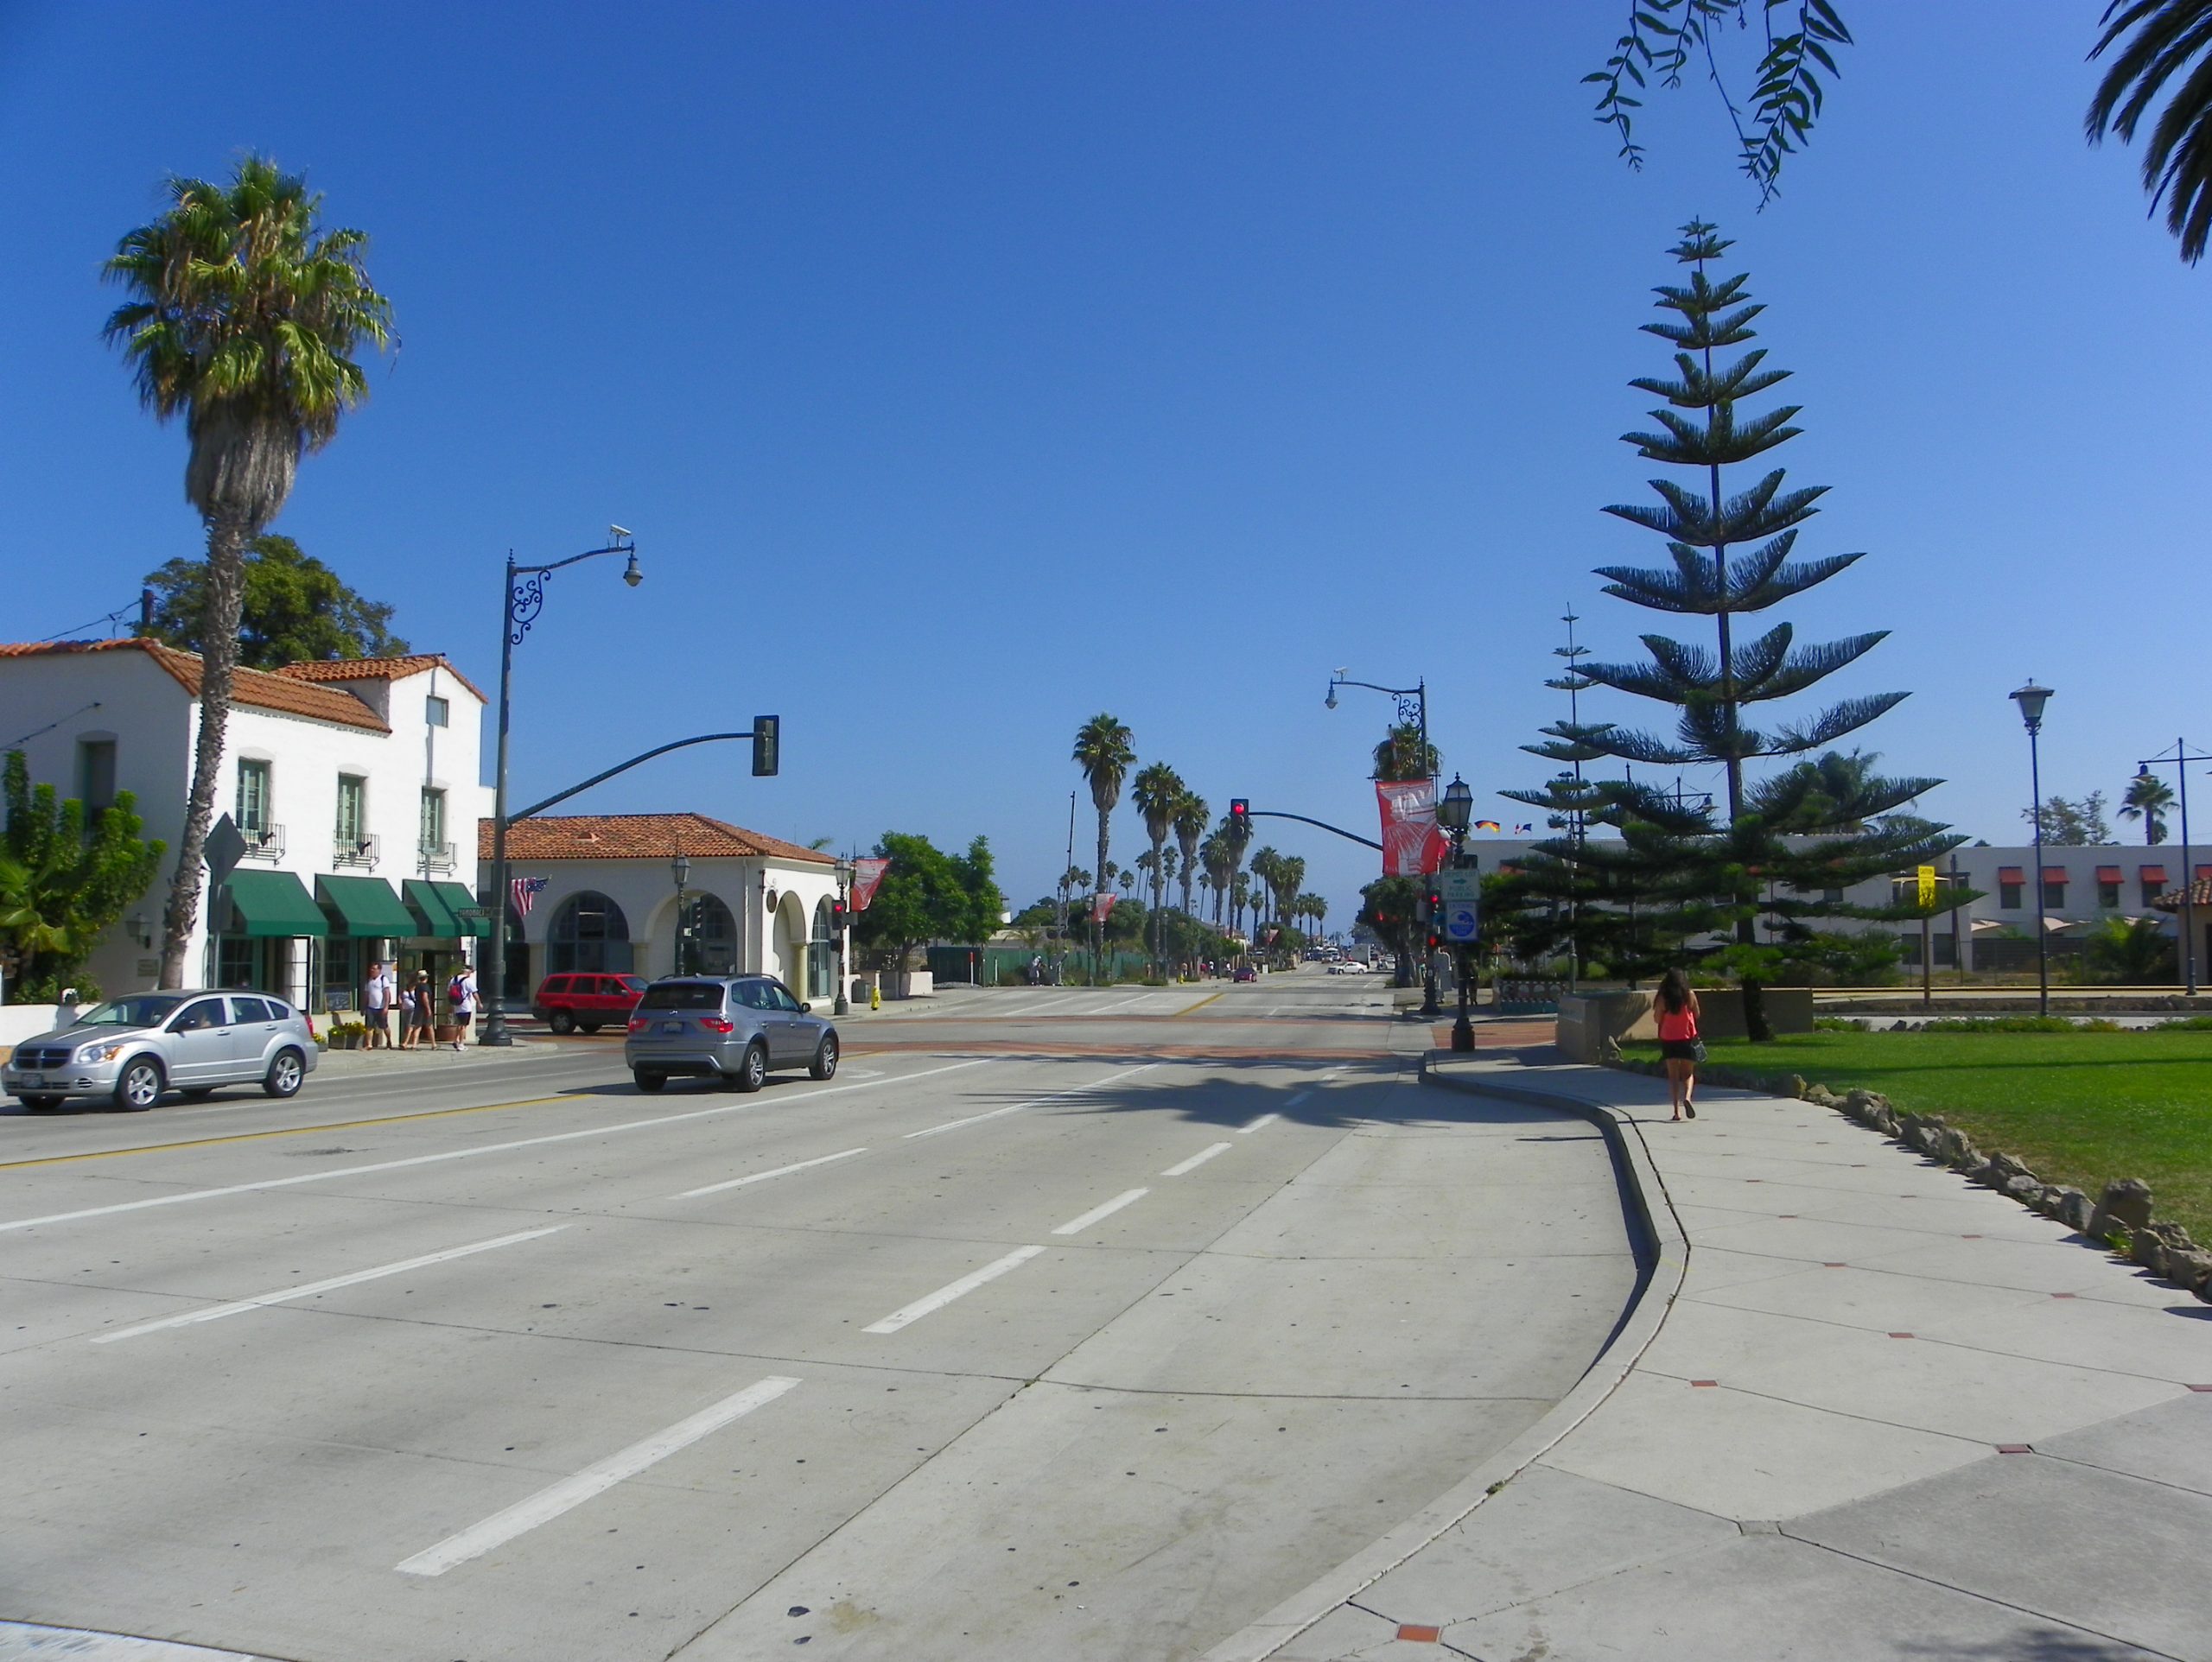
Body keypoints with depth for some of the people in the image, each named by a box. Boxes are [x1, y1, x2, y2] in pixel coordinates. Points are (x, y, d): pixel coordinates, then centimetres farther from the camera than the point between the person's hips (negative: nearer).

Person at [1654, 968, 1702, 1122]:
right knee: (1688, 1072, 11)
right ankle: (1687, 1097, -17)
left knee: (1673, 1074, 5)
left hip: (1668, 1040, 0)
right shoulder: (1690, 995, -4)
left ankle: (1677, 1110, -2)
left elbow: (1658, 1019, -1)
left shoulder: (1662, 998, -7)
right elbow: (1696, 1015, 7)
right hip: (1688, 1038, 0)